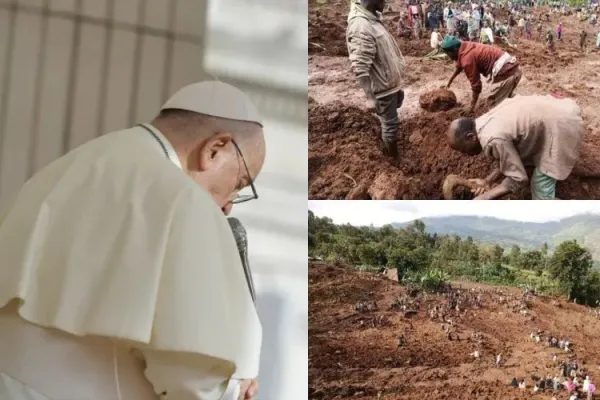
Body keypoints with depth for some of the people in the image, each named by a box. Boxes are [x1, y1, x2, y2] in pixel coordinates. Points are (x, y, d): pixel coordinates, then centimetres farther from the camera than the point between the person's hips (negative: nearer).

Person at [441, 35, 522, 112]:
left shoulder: (467, 58, -14)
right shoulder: (466, 47, 15)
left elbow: (475, 83, -9)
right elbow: (460, 66, 37)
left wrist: (472, 105, 2)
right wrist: (450, 80, 52)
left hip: (505, 73, -10)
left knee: (493, 103, -1)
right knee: (505, 100, 25)